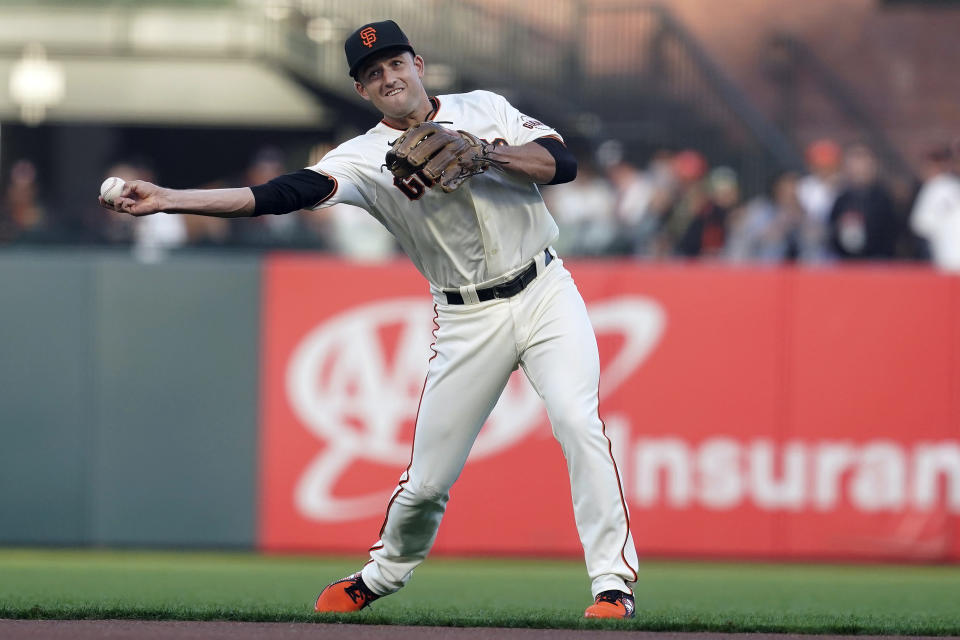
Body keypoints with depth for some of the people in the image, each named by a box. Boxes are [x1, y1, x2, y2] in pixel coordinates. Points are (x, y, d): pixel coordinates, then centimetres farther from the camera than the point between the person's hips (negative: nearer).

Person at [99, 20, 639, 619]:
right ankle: (384, 574, 31)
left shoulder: (482, 110, 4)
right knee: (428, 476, 2)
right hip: (468, 319, 0)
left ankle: (614, 583, -15)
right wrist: (167, 200, -28)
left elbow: (563, 163, -4)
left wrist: (483, 153, -20)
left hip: (545, 294, 0)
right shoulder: (367, 158, -3)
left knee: (578, 422, -20)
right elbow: (286, 193, -17)